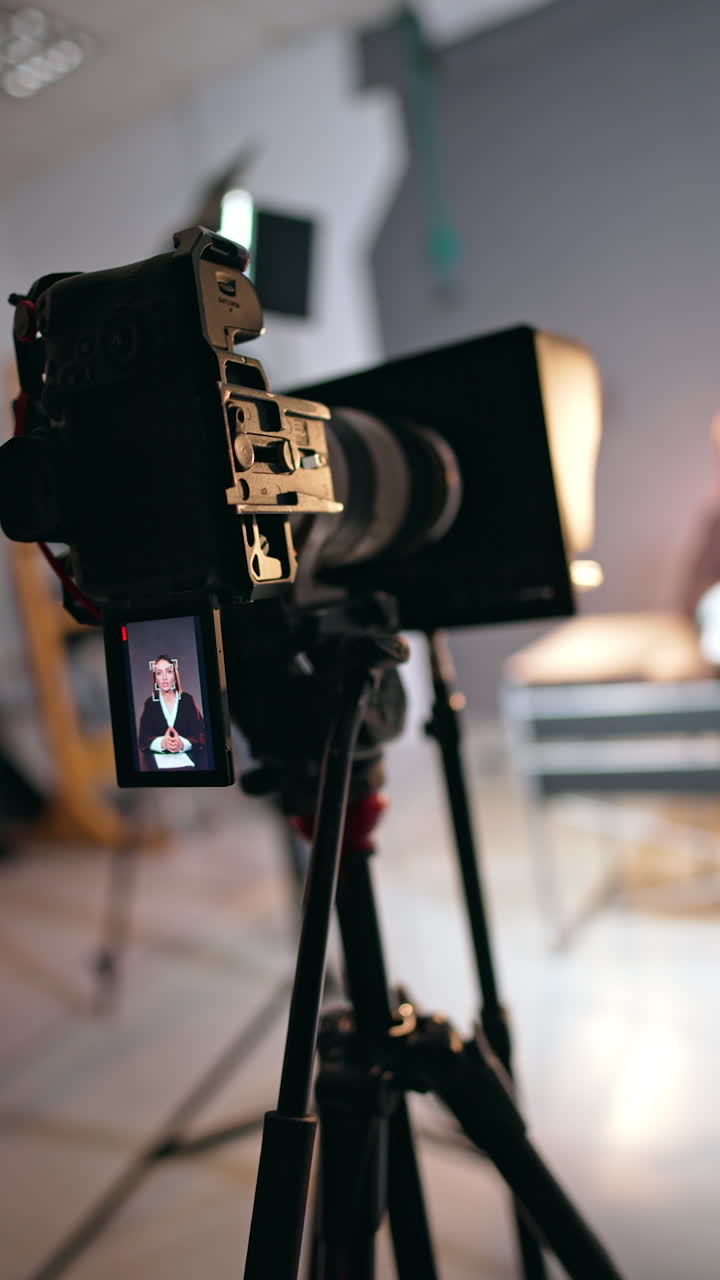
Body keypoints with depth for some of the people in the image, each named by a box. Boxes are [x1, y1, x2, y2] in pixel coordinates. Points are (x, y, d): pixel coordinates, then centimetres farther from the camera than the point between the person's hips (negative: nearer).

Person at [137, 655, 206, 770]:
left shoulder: (187, 699, 6)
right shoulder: (150, 703, 7)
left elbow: (200, 735, -1)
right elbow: (143, 738, -2)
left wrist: (182, 744, -22)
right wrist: (162, 743, -23)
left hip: (187, 757, 0)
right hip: (157, 758, 0)